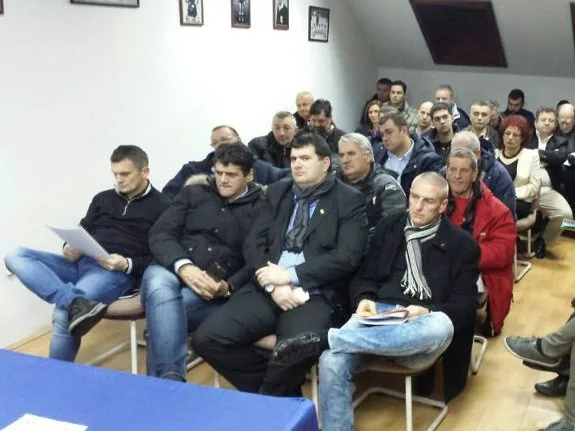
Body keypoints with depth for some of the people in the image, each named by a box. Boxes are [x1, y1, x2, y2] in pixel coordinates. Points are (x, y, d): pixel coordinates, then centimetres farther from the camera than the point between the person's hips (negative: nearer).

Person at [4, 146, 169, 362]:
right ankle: (77, 303, -37)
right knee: (15, 257, -16)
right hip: (81, 263, 7)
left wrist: (127, 265, -20)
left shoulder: (161, 207, 3)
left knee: (63, 313, -32)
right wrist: (70, 249, -1)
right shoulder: (103, 198, 22)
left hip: (117, 272, -7)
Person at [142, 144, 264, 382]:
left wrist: (228, 287, -17)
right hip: (171, 272, 2)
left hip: (215, 291, -1)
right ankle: (171, 379, -45)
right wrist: (183, 266, -15)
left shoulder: (260, 209, 12)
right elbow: (160, 234, 6)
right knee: (159, 284, -37)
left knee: (163, 310, -34)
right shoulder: (194, 193, 17)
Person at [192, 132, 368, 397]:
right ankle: (281, 391, 4)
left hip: (315, 295, -4)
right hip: (266, 290, 5)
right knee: (206, 339, -15)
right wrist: (273, 285, -9)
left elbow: (348, 256, -9)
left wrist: (291, 275, -14)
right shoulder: (277, 192, 17)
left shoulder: (348, 200, 3)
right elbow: (253, 244, 10)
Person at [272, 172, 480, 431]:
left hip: (422, 326, -1)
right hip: (378, 314, 2)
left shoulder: (463, 245, 9)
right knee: (332, 362, -32)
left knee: (442, 326, -41)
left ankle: (325, 338, -38)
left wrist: (427, 312, -17)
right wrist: (364, 299, -7)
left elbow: (464, 307, 4)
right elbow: (364, 277, 17)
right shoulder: (388, 228, 17)